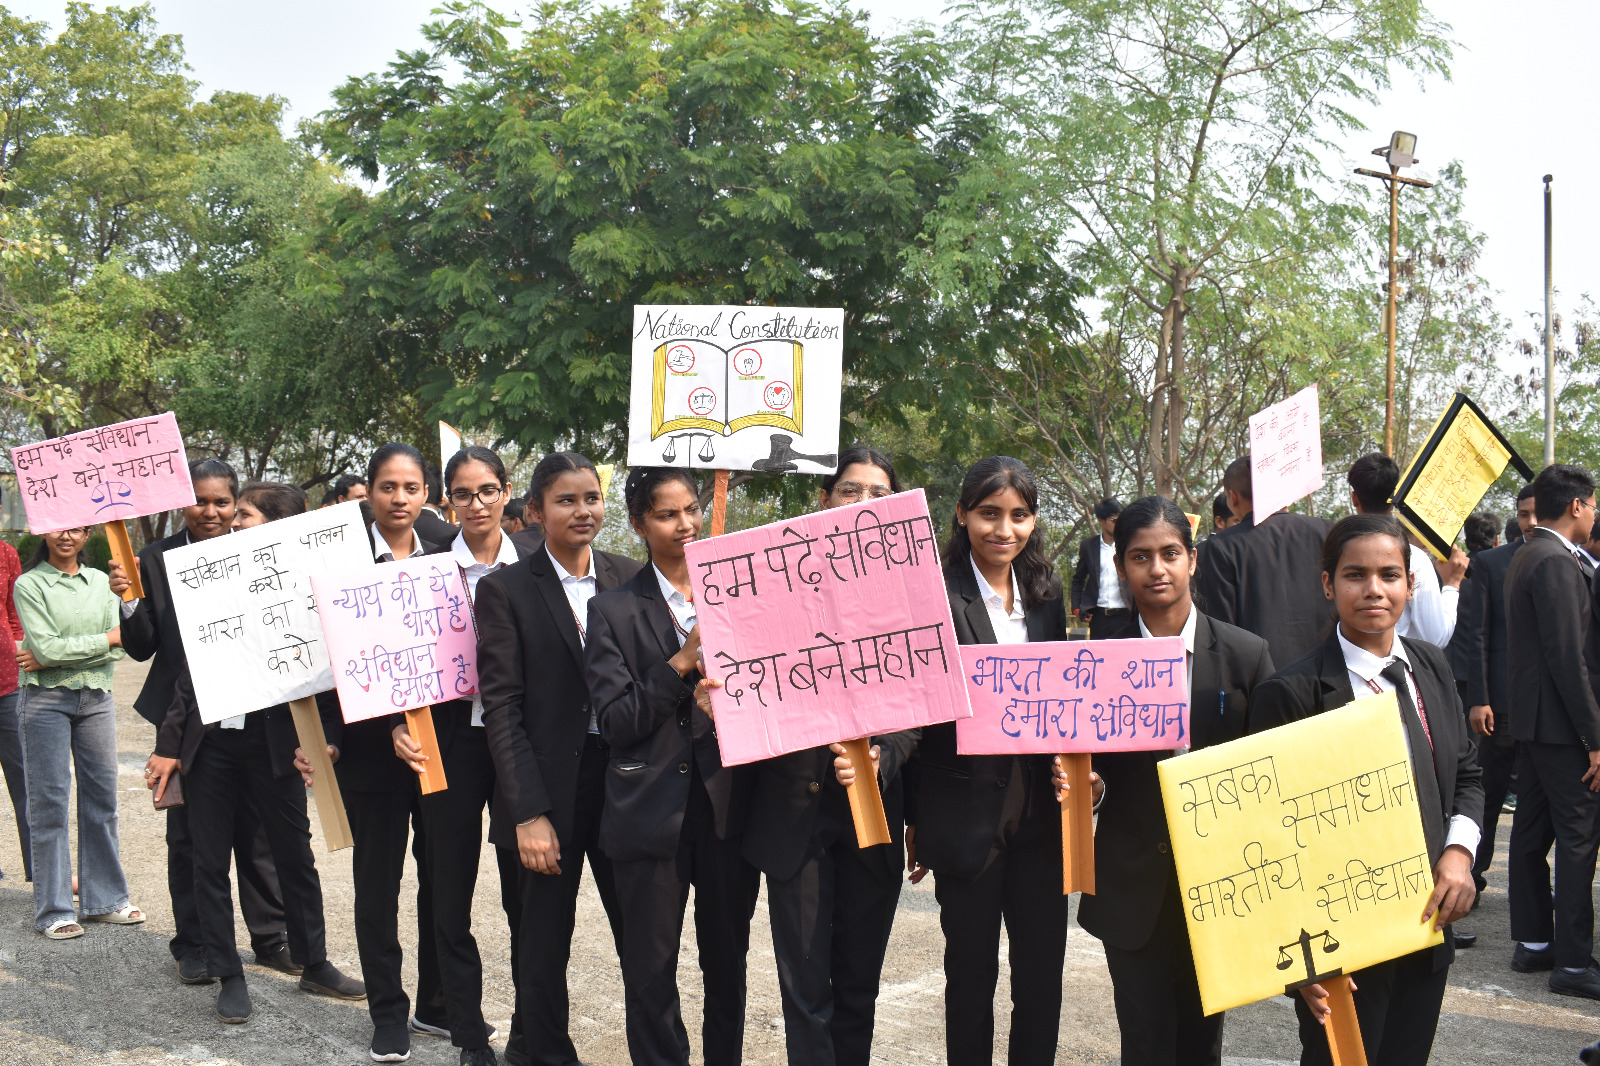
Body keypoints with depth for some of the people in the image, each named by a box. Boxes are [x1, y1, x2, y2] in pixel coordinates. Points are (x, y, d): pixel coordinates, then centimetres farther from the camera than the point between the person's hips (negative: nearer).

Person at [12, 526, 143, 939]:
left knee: (101, 795, 6)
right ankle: (53, 910, 6)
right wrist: (104, 639, -7)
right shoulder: (29, 585, -2)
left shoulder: (101, 582, 9)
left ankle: (104, 898, 17)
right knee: (49, 801, -1)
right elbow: (46, 646, -13)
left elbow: (119, 647, -1)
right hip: (45, 700, -4)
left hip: (96, 696, 4)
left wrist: (53, 658, -10)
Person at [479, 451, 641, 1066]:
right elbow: (501, 708, -7)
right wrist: (528, 813, -13)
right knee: (543, 949, 8)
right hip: (548, 790, -2)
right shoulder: (506, 589, -3)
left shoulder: (630, 579, 6)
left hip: (625, 779, 2)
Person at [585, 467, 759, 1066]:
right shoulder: (614, 611, -1)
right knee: (651, 975, 8)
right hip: (653, 813, -2)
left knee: (728, 965, 13)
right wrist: (682, 664, -19)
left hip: (730, 808, 2)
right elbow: (613, 721, -9)